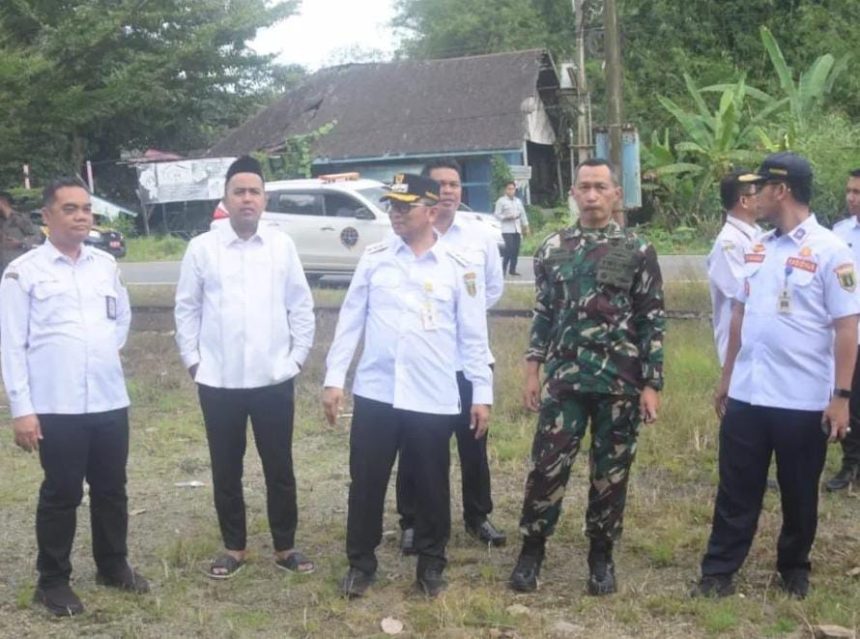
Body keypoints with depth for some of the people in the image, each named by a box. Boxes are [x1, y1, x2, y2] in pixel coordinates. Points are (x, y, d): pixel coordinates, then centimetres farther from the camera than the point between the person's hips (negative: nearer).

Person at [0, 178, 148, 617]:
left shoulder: (106, 265, 8)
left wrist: (108, 349, 11)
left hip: (110, 400, 5)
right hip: (56, 406, -4)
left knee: (111, 489, 15)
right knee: (61, 494, 6)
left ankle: (113, 566, 33)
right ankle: (52, 581, 22)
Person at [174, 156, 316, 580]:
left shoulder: (282, 246, 2)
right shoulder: (202, 247, 0)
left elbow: (301, 306, 5)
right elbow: (187, 309, 4)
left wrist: (298, 356, 1)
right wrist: (192, 360, 0)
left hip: (273, 378, 0)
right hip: (219, 381, 0)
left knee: (279, 467, 8)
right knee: (226, 470, 11)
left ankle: (285, 547, 22)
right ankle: (234, 548, 26)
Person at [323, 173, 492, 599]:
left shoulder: (458, 267, -1)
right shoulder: (373, 258, 4)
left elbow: (473, 336, 2)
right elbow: (350, 320, 5)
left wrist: (482, 393, 1)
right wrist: (334, 378, 1)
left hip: (433, 399, -1)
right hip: (374, 392, 1)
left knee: (431, 486, 9)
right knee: (366, 482, 8)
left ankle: (431, 566, 26)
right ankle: (360, 563, 24)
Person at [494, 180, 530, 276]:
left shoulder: (518, 201, 18)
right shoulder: (501, 201, 0)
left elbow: (523, 214, 21)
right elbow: (497, 214, -5)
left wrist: (526, 226, 17)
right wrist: (506, 217, -18)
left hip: (517, 229, 6)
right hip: (507, 229, -6)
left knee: (516, 249, 2)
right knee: (509, 248, -16)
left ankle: (512, 269, 9)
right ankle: (504, 268, -6)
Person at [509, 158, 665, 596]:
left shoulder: (638, 251, -1)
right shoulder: (553, 248, 6)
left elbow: (652, 322, -2)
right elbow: (543, 313, 11)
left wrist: (651, 385, -6)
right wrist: (533, 370, 6)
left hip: (620, 383, -1)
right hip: (564, 380, 2)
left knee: (610, 472, 8)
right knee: (547, 466, 2)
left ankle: (601, 556, 24)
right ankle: (531, 551, 19)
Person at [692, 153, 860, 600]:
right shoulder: (758, 248, 8)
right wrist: (726, 376, 15)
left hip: (803, 400, -5)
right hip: (747, 395, 5)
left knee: (799, 493, 12)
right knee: (736, 490, 10)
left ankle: (794, 569, 31)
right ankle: (718, 571, 20)